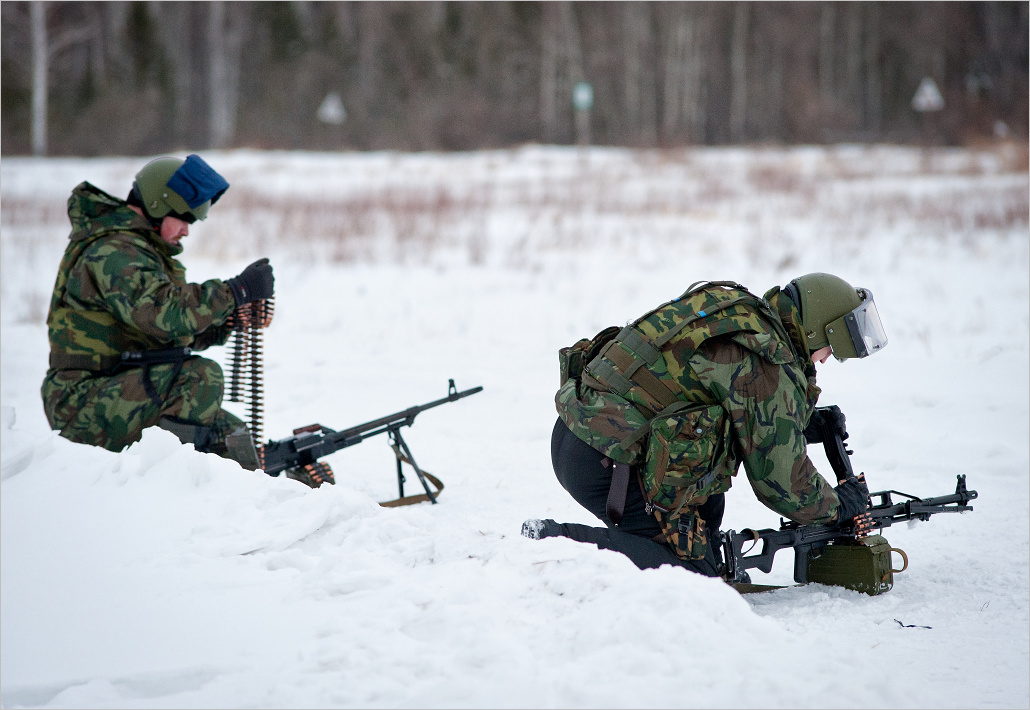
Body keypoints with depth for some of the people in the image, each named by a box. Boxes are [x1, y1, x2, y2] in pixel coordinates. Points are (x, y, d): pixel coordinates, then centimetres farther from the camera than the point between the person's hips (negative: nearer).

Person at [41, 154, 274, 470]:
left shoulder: (135, 248, 19)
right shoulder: (112, 253, -16)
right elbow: (162, 310, -32)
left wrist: (218, 327, -1)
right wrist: (237, 290, -27)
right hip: (84, 404, -11)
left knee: (229, 431, 9)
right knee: (202, 376, -27)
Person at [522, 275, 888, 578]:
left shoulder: (731, 309, 16)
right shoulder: (771, 367, -11)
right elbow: (781, 479, -5)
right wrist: (838, 506, 12)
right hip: (607, 462, -10)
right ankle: (557, 540, -13)